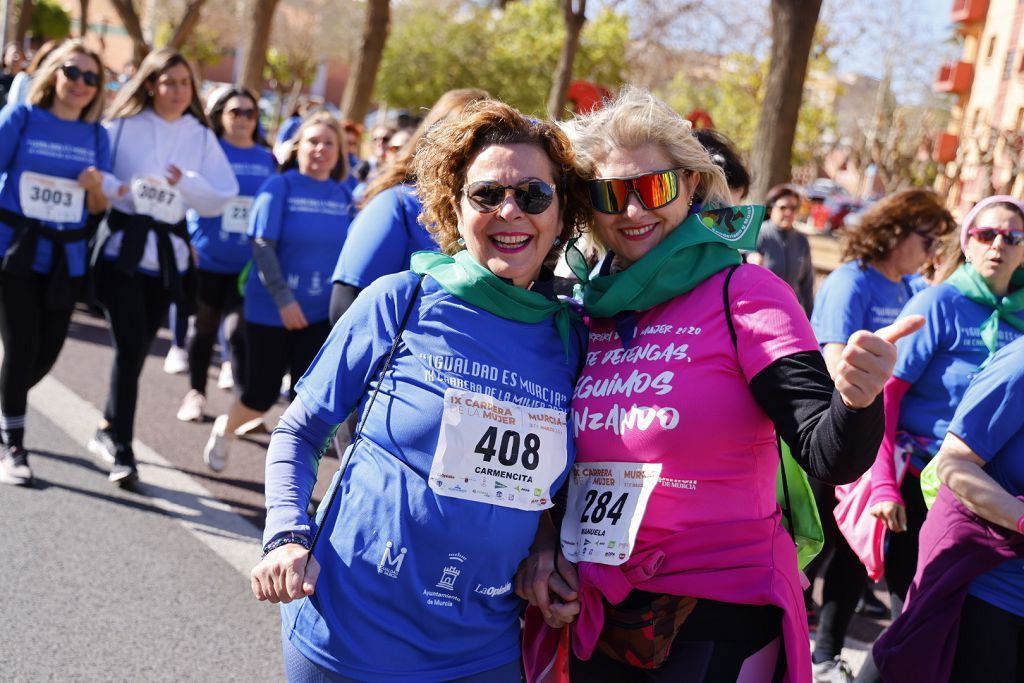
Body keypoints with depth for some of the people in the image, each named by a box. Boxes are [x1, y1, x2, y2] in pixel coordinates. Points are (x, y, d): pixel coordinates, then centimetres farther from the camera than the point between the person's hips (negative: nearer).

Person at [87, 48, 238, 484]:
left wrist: (187, 184, -15)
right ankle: (121, 448, -5)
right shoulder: (123, 126, -2)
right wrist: (108, 190, -19)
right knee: (130, 346, -12)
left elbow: (222, 197, 2)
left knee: (138, 348, 10)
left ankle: (109, 428, 29)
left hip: (166, 252, 4)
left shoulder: (201, 137, 6)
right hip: (122, 246, -3)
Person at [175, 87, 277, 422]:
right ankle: (196, 393, 28)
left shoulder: (267, 159, 6)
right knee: (204, 327, 11)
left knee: (239, 330, -11)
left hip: (249, 264, 0)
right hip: (207, 259, 0)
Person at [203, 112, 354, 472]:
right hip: (271, 309, -3)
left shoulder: (343, 196, 3)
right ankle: (224, 430, 38)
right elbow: (262, 244, -14)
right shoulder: (279, 187, -9)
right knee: (262, 394, 5)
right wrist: (283, 298, -21)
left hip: (321, 313, 3)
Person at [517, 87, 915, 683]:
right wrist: (543, 544, -2)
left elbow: (830, 456, -19)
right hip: (598, 614, 5)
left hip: (723, 615, -4)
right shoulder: (588, 310, 3)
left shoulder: (742, 293, -10)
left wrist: (858, 397, -39)